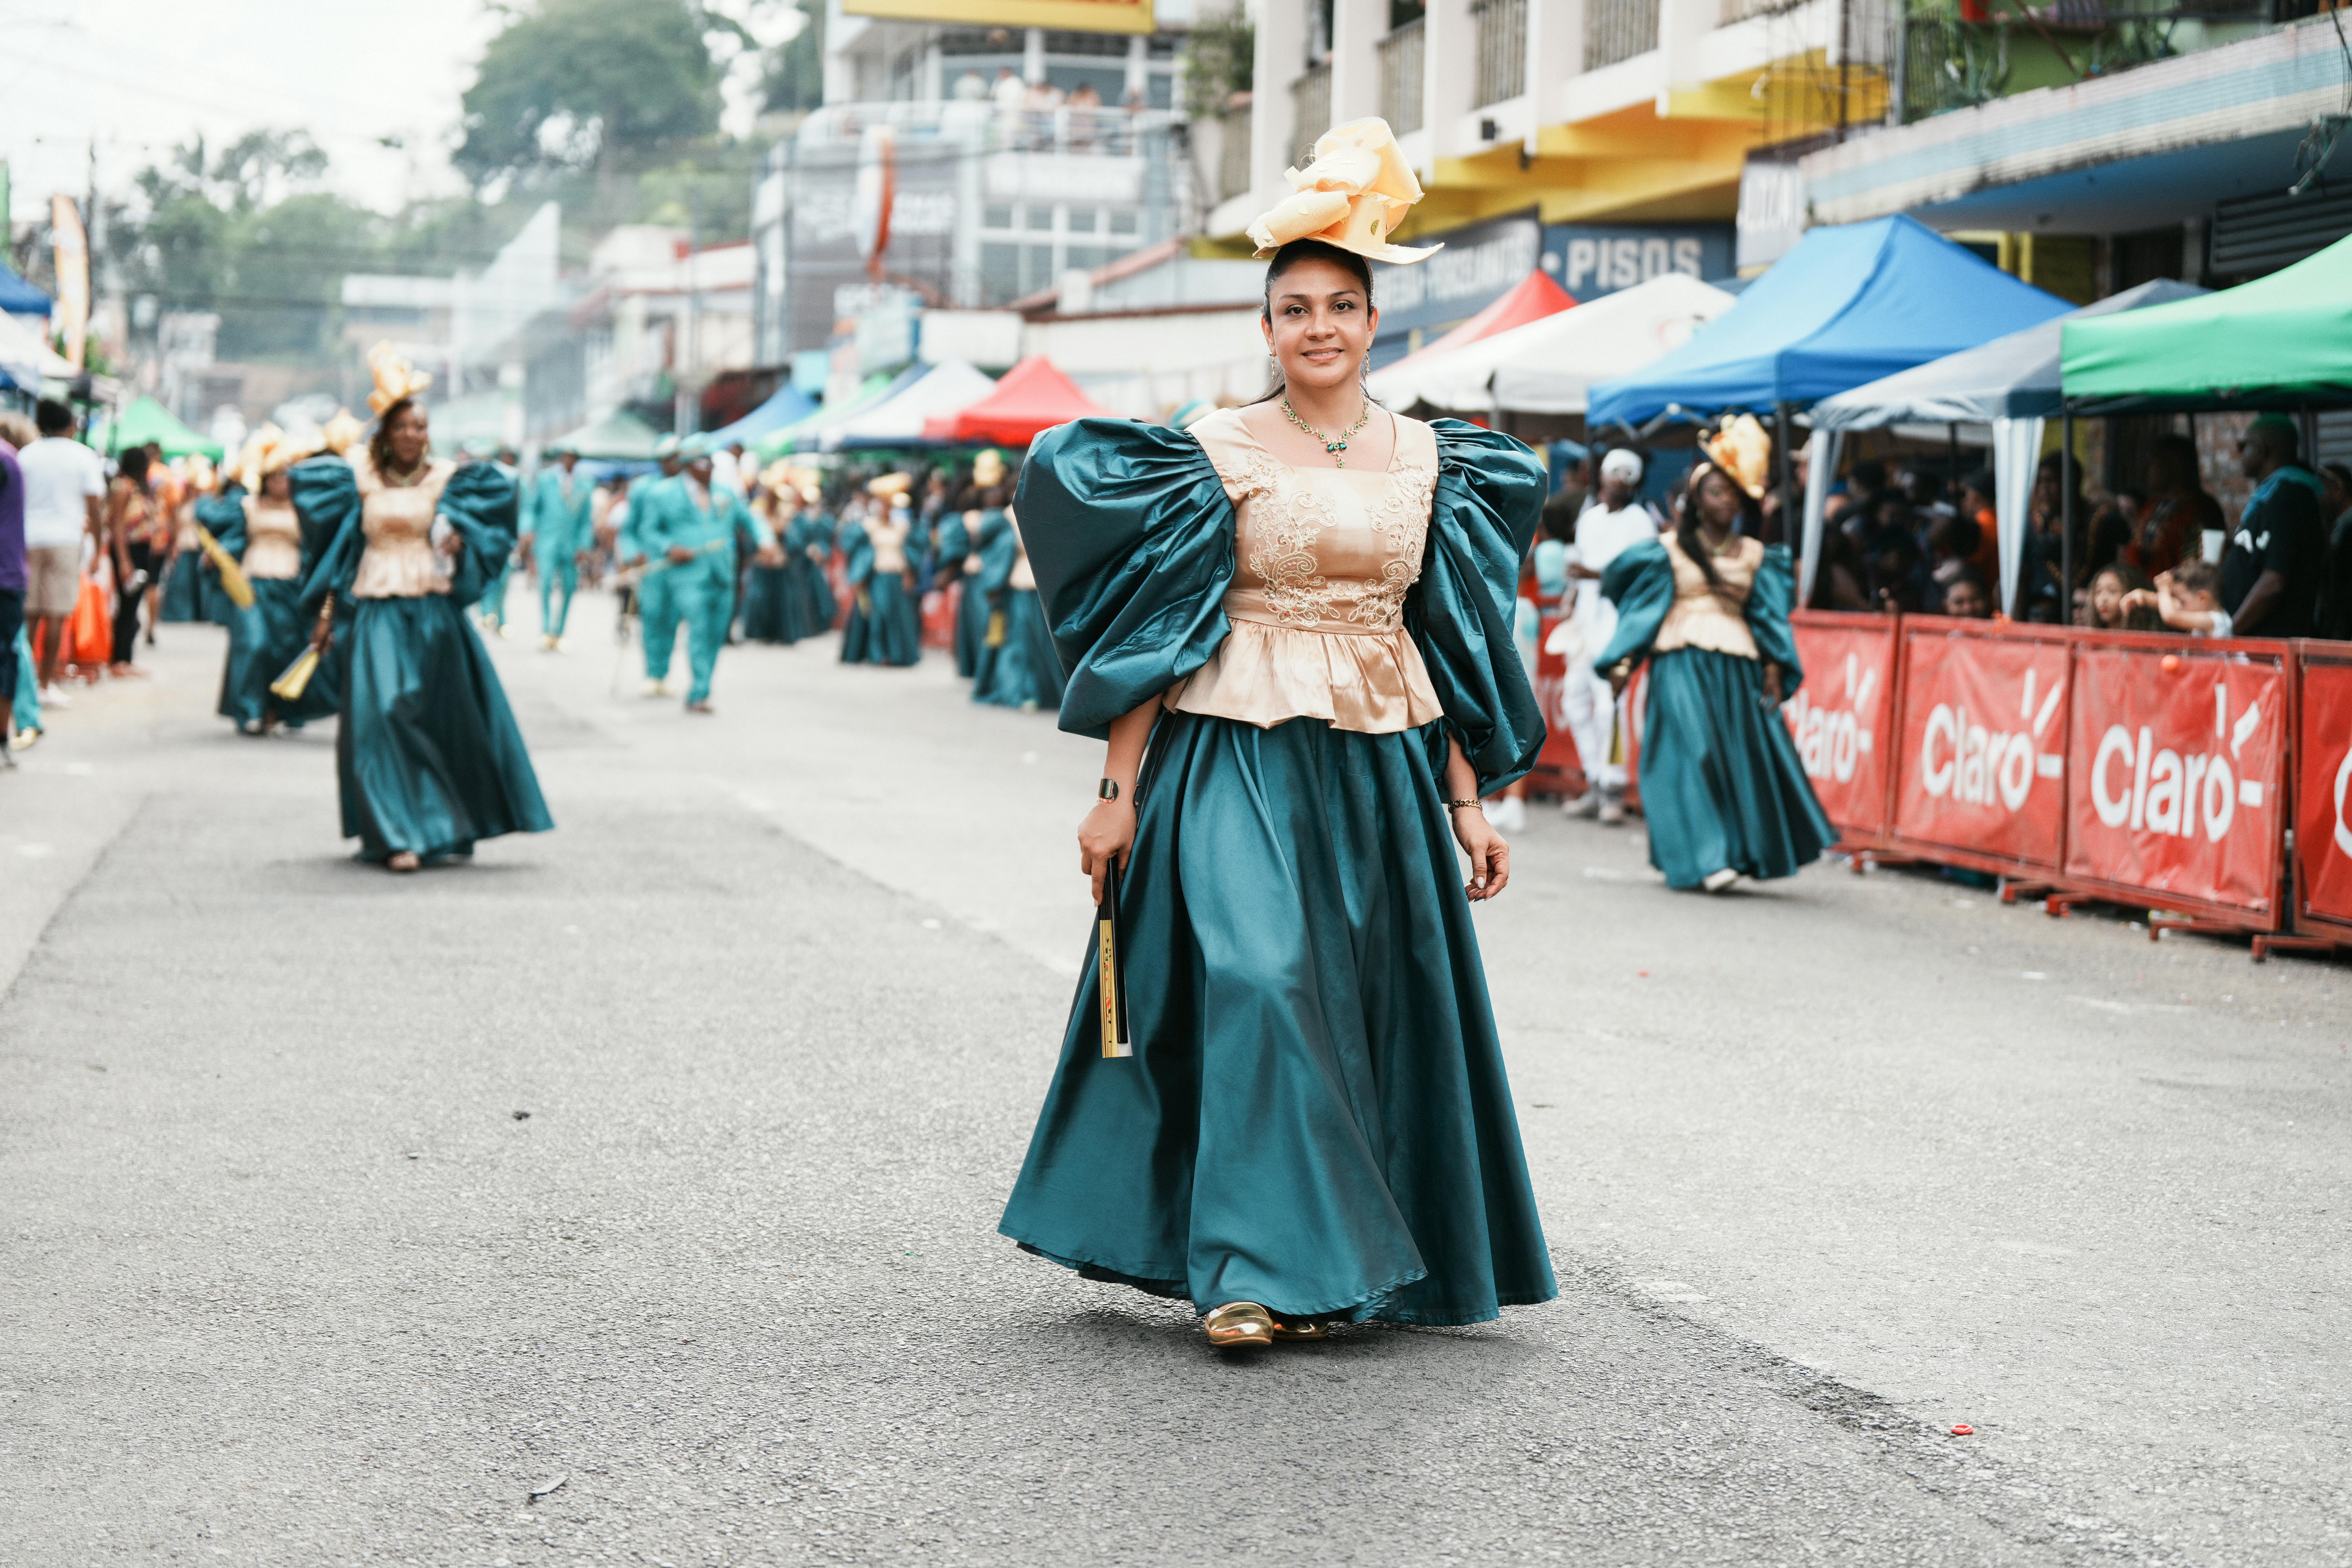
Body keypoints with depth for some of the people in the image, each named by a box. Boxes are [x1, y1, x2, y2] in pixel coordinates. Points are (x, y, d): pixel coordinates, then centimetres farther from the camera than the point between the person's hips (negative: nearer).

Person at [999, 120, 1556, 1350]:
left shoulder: (1427, 461, 9)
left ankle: (1323, 1270, 20)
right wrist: (1118, 790, -8)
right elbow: (1149, 636, -2)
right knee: (1254, 980, -19)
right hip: (1235, 763, -4)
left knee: (1375, 1006, 6)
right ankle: (1253, 1268, -15)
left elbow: (1451, 648, 11)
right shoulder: (1212, 457, -1)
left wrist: (1467, 804, 7)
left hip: (1381, 773, 4)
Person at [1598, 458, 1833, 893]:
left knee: (1746, 755, -1)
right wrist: (1621, 662, -3)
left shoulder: (1756, 555, 13)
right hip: (1683, 663, -3)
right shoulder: (1669, 550, 7)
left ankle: (1739, 851, 8)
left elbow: (1768, 615, 11)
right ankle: (1708, 858, -15)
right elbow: (1642, 607, 5)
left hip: (1737, 668, 3)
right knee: (1694, 752, -13)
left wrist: (1774, 667, -1)